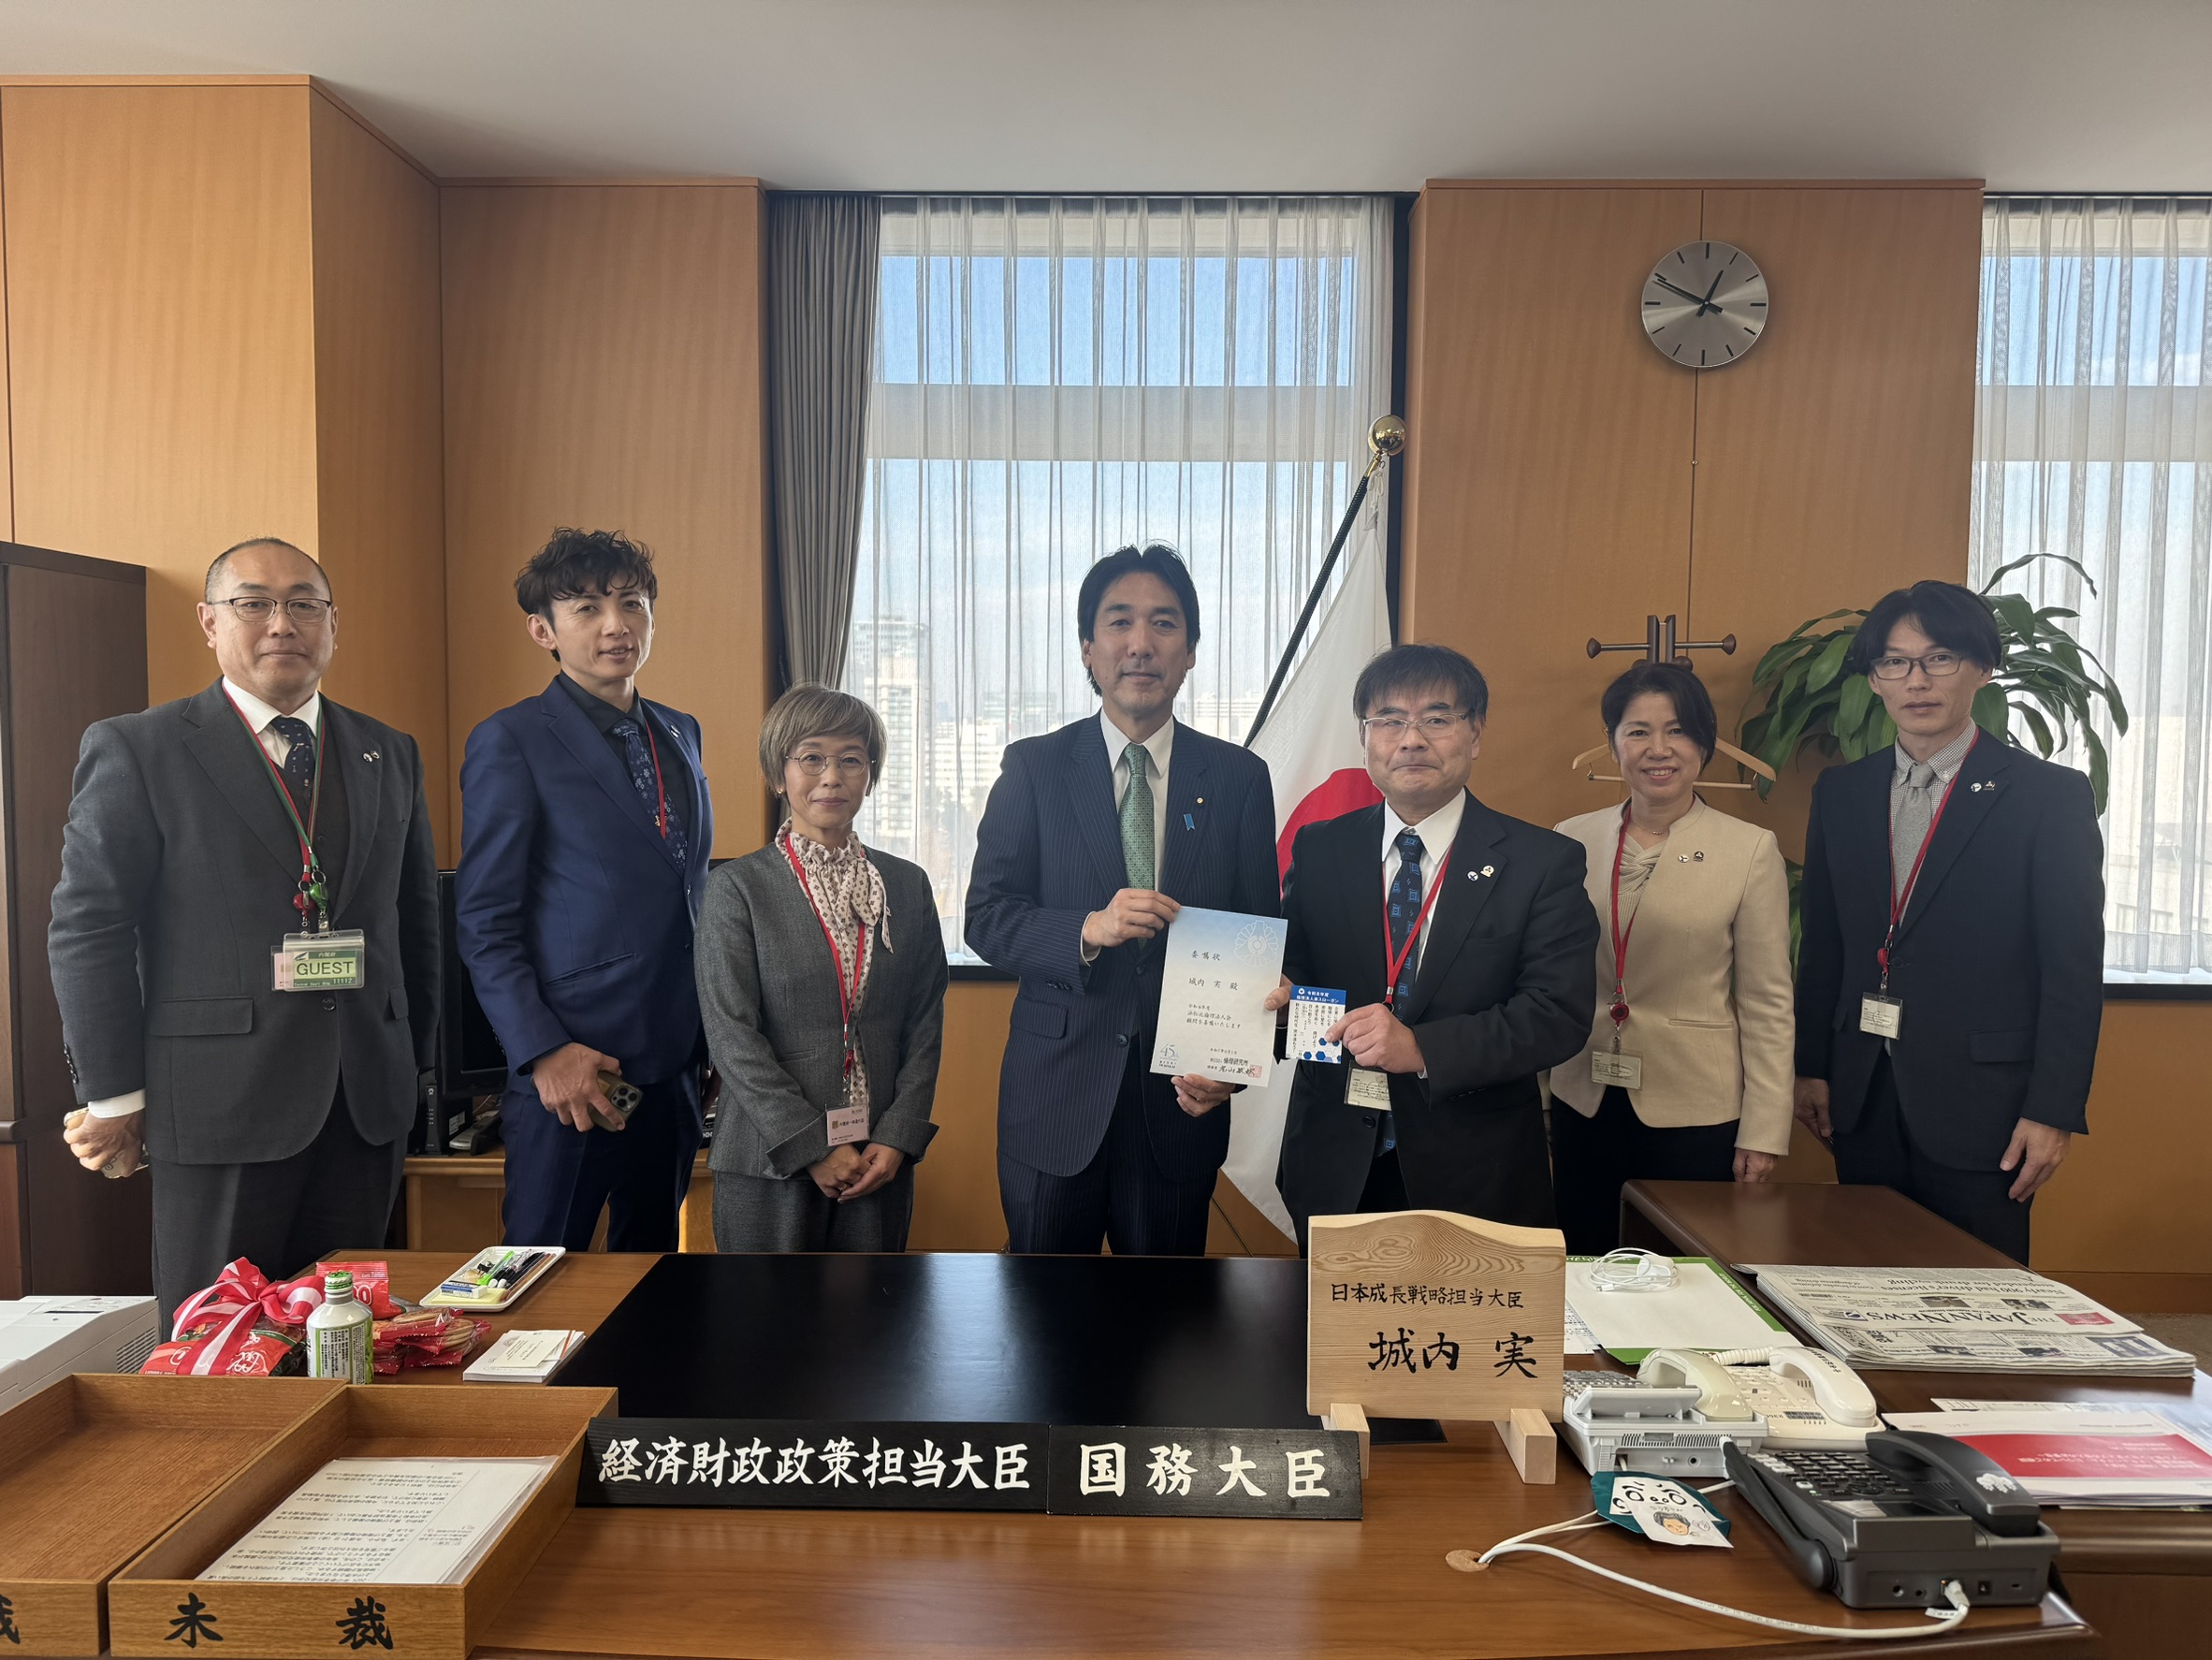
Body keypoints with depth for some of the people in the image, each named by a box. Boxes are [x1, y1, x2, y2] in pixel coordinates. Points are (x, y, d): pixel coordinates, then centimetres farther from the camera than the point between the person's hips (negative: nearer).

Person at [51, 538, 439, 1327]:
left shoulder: (391, 756, 11)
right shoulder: (134, 750, -1)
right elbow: (87, 930, -3)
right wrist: (114, 1097, -5)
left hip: (367, 1103, 4)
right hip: (217, 1106, -3)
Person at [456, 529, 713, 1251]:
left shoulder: (680, 732, 12)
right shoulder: (510, 743, -6)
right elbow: (483, 924, -8)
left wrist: (709, 1032, 10)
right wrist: (543, 1052, -17)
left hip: (674, 1067, 6)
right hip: (570, 1075, -5)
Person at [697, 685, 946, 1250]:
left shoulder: (909, 885, 8)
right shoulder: (737, 887, -3)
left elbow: (926, 1023, 8)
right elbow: (731, 1036, -8)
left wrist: (898, 1139, -3)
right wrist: (814, 1150, -11)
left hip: (881, 1162, 3)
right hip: (770, 1164, -3)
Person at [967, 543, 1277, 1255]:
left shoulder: (1239, 777, 2)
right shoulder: (1034, 768, 0)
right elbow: (986, 916, -5)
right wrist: (1088, 929, -23)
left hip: (1182, 1097, 1)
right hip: (1057, 1091, -1)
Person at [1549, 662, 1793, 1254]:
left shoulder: (1751, 850, -5)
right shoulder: (1573, 841, 2)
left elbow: (1766, 1004, -4)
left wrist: (1763, 1132, -6)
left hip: (1696, 1116, -2)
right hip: (1584, 1108, 3)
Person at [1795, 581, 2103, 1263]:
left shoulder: (2049, 795, -5)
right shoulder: (1841, 793, 8)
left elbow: (2074, 969, -7)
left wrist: (2053, 1110, -11)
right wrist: (1811, 1067, 7)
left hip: (1979, 1105, -4)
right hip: (1863, 1102, 4)